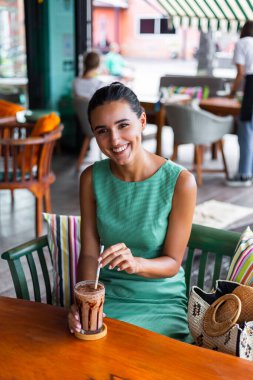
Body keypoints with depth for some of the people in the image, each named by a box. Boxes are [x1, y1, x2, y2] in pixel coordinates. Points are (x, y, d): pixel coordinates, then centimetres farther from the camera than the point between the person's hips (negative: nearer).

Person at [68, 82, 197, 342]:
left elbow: (172, 262, -10)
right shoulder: (92, 178, -4)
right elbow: (89, 253, -2)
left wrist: (135, 263, -30)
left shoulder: (180, 182, -16)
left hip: (161, 300, -2)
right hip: (107, 294, 3)